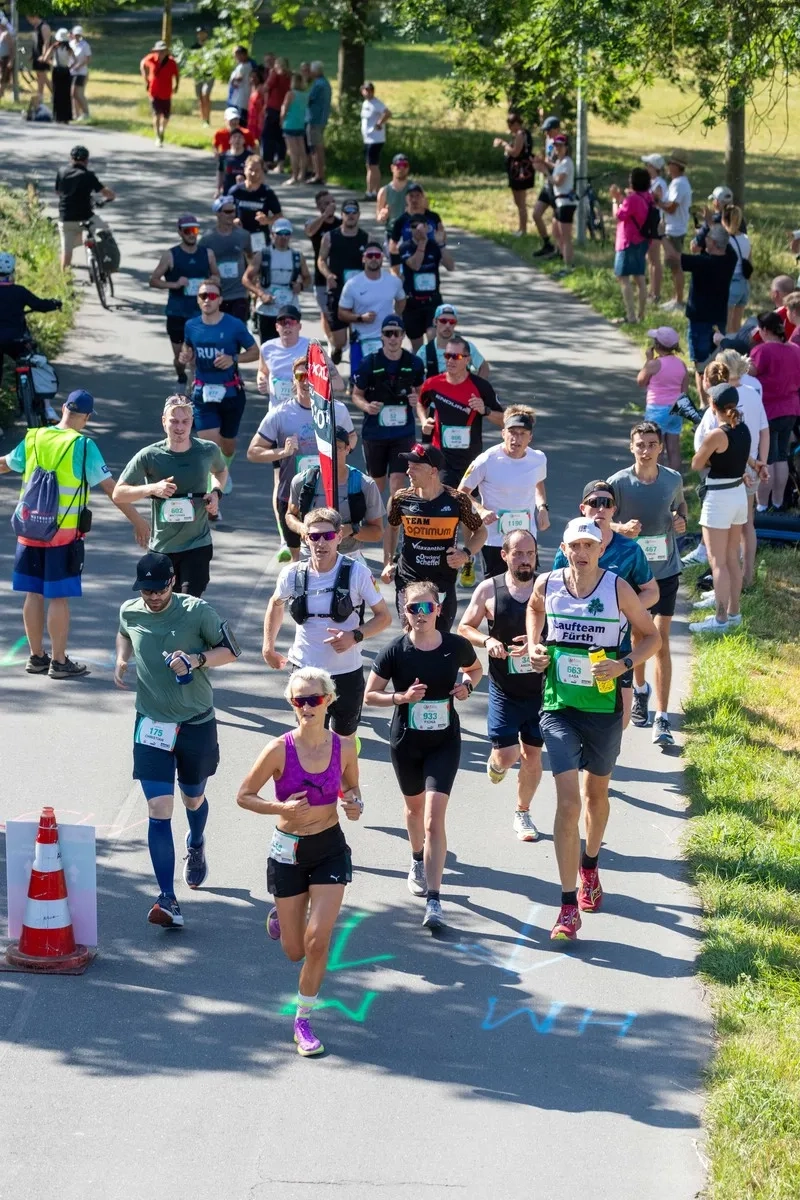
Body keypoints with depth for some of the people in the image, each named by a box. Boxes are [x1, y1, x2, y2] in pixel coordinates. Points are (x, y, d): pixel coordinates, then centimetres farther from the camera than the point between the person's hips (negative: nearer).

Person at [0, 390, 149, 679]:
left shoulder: (33, 439, 3)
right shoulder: (83, 446, -10)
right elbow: (111, 488, -11)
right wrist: (138, 521, -5)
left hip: (30, 530, 5)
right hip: (65, 533, -5)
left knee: (34, 594, 12)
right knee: (59, 598, 1)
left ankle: (37, 657, 22)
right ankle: (59, 662, 6)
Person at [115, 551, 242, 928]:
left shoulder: (197, 611, -13)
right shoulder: (129, 611, -4)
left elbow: (231, 650, -5)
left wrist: (197, 659, -22)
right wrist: (121, 659, 1)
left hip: (196, 724, -1)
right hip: (152, 725, 1)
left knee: (193, 798, 21)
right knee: (159, 810, -11)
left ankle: (196, 847, 58)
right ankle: (167, 900, -13)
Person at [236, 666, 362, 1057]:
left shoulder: (343, 748, -8)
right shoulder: (279, 750, -16)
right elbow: (244, 796, -8)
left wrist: (355, 805, -14)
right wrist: (280, 808, -24)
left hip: (330, 849, 1)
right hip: (289, 852, -1)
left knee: (317, 941, -10)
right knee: (295, 951, 10)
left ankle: (303, 1021, 10)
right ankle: (281, 914, 48)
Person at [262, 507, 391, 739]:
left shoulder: (356, 573, -14)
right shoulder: (292, 574, -7)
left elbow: (383, 617, -5)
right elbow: (276, 605, 16)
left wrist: (355, 636, -22)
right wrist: (268, 648, 15)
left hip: (347, 672, -1)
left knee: (344, 740, 14)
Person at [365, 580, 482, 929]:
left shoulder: (456, 646, -10)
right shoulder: (395, 652, -13)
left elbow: (476, 669, 12)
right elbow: (370, 694, -5)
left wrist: (467, 684, -10)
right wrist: (401, 697, -22)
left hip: (444, 742, -2)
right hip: (406, 741, 2)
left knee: (434, 818, -13)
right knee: (415, 806, 24)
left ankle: (433, 900, -13)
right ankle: (418, 862, 55)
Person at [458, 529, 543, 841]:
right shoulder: (489, 590, -5)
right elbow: (465, 628, 5)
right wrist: (487, 641, -15)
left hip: (541, 687, 1)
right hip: (504, 689, -1)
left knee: (532, 756, 7)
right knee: (506, 754, -7)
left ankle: (522, 813, 28)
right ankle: (496, 763, 31)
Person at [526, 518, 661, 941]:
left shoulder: (618, 589, -10)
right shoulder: (547, 584, -5)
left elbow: (651, 635, 1)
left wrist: (624, 665, -16)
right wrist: (534, 646, 3)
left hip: (604, 708, 0)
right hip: (558, 709, 0)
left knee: (596, 794, 20)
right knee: (568, 802, -11)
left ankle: (589, 866, 50)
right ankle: (569, 906, -11)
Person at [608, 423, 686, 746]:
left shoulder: (673, 479, -4)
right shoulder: (618, 483, -11)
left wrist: (681, 520, -6)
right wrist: (621, 528, -26)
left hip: (665, 570, 0)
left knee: (661, 640, -6)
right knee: (637, 636, 15)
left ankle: (662, 719, -7)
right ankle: (640, 690, 44)